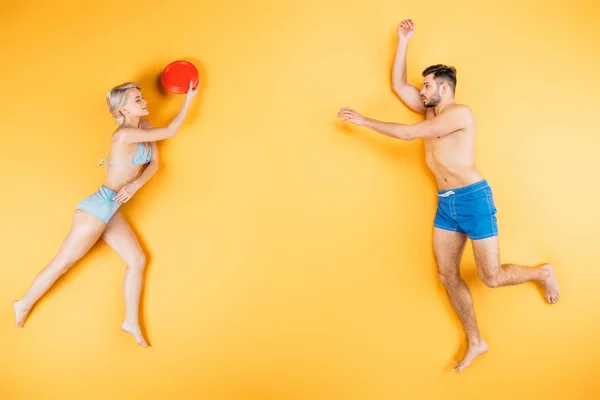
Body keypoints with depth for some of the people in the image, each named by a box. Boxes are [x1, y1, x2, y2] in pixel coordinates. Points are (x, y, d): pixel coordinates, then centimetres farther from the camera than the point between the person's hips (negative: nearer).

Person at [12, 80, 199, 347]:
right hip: (98, 207, -9)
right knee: (62, 264, 5)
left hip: (111, 210, 9)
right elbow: (170, 131, -17)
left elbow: (154, 163, 4)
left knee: (137, 260, 7)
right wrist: (188, 98, -9)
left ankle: (131, 323, 15)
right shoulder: (125, 134, -20)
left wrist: (136, 184, -15)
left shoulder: (144, 126, 6)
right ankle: (24, 304, 28)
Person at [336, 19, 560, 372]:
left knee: (491, 277, -3)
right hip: (446, 203, 8)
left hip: (473, 198, -8)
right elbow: (399, 85, 14)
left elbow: (407, 133, -16)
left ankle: (543, 272, 27)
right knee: (448, 275, 5)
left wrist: (364, 121, -11)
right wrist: (403, 41, 13)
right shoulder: (430, 112, 13)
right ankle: (476, 343, 18)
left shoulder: (460, 113, -12)